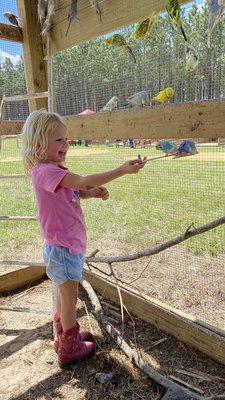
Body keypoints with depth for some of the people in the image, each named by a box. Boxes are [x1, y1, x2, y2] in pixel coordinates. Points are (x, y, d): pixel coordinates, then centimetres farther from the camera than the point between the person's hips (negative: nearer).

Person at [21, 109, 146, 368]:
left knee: (65, 295, 24)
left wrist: (94, 193, -4)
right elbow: (83, 181, -33)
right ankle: (70, 348, 27)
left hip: (70, 243, 10)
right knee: (70, 298, 7)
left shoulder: (54, 170, 9)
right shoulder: (44, 171, -24)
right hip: (62, 247, -10)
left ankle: (64, 335, 44)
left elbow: (76, 192, 16)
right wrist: (122, 171, -34)